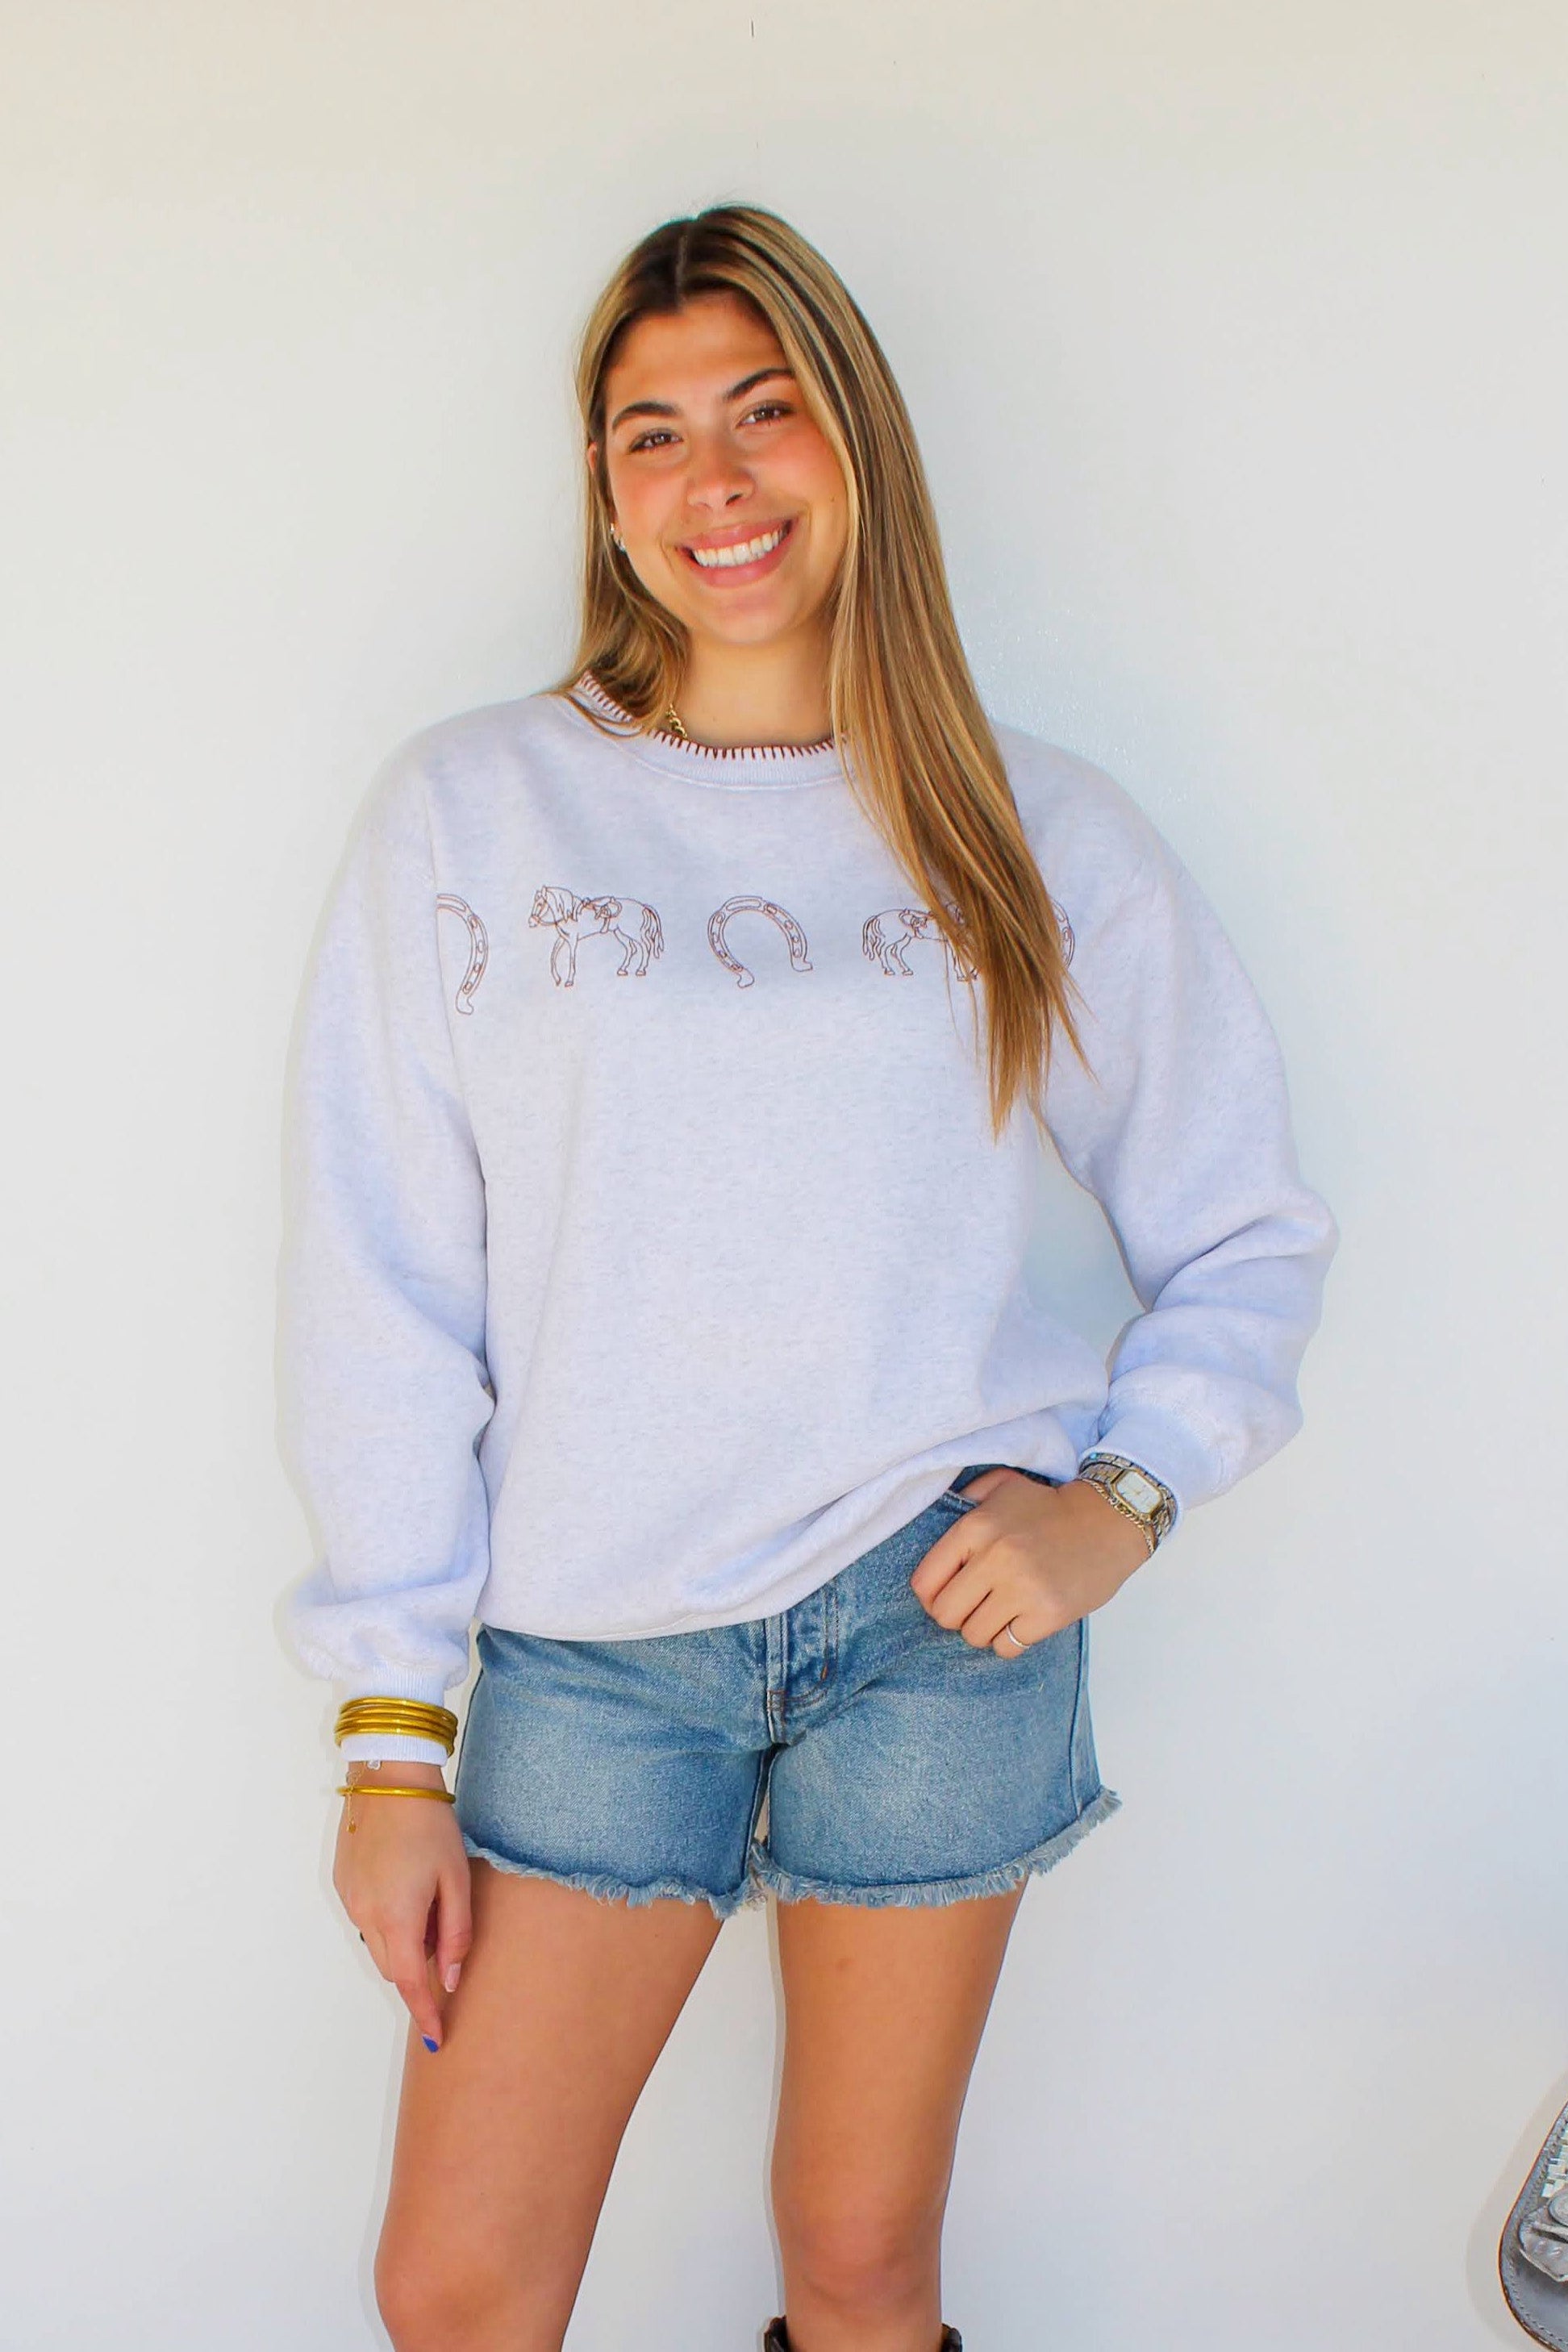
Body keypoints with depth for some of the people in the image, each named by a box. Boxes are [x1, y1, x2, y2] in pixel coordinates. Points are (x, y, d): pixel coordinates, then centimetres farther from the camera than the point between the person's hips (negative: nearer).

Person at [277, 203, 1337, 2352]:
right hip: (593, 1636, 1)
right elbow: (381, 1292, 0)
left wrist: (1121, 1501, -6)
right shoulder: (471, 813, 2)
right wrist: (394, 1731, -2)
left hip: (939, 1611, 0)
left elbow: (1249, 1240, 11)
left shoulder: (1044, 838, 4)